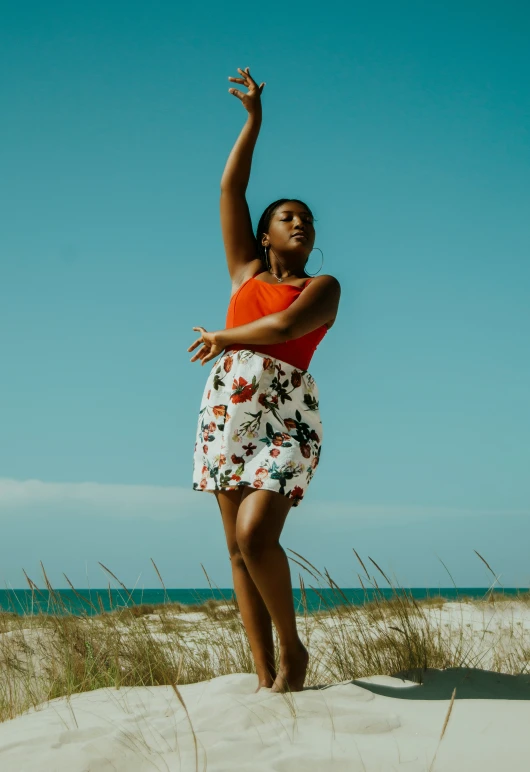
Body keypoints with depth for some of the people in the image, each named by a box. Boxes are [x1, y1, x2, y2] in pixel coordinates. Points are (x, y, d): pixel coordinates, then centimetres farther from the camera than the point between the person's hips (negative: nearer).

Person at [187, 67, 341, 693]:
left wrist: (221, 338, -7)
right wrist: (254, 119, 19)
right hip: (226, 409, 4)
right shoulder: (246, 272, 19)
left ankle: (293, 647, 0)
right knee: (239, 547, 0)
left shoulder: (323, 286, 9)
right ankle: (266, 677, 3)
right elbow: (230, 188, 17)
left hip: (285, 416, -4)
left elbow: (287, 325, -12)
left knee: (255, 535, -20)